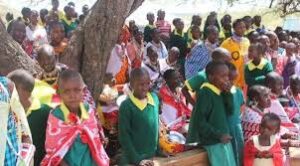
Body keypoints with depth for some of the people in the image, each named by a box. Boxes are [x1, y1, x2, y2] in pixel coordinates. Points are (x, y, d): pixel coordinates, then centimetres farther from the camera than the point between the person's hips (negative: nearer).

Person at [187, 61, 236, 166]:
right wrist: (218, 135, -19)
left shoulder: (218, 93, 9)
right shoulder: (205, 93, -16)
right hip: (214, 142, -9)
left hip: (223, 140, 9)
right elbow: (199, 121, -19)